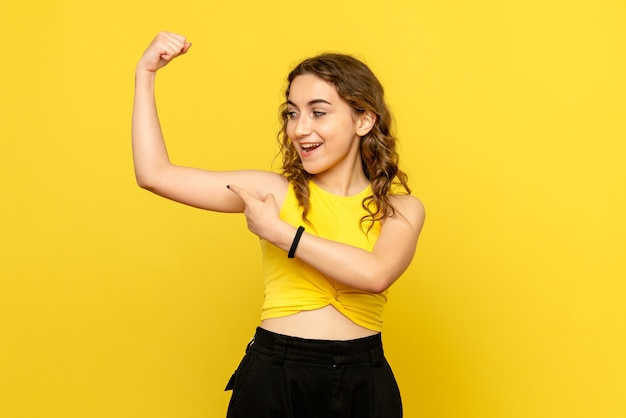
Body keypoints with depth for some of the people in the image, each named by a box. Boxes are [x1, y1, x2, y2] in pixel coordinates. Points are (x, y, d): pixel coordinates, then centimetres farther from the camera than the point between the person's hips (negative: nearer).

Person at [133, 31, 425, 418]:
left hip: (362, 384, 0)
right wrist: (146, 75, -1)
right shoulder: (275, 192, 1)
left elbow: (376, 274, -21)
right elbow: (156, 175, -3)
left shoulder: (402, 209, 0)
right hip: (273, 375, 0)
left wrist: (277, 231, -15)